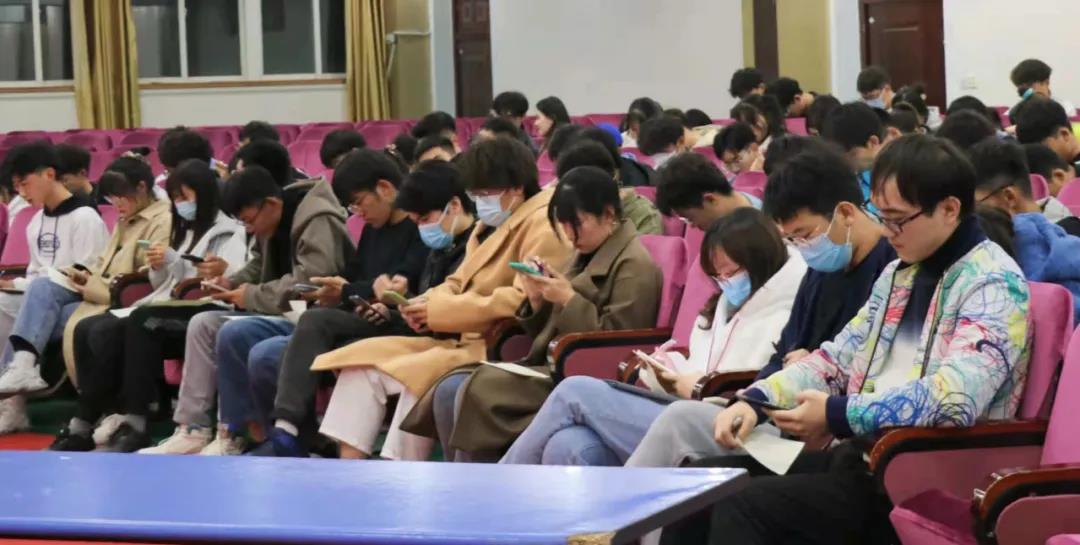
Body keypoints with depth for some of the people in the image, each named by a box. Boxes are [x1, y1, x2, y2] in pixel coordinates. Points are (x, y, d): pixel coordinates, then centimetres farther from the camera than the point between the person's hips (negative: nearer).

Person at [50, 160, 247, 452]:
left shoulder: (228, 233, 1)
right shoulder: (183, 231, 26)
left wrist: (174, 262, -13)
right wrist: (158, 268, 4)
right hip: (166, 308, 8)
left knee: (138, 324, -38)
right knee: (89, 329, -16)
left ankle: (126, 422, -34)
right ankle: (87, 422, -22)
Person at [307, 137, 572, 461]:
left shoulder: (543, 224, -13)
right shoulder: (494, 223, 17)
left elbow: (524, 300, -24)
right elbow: (460, 283, 22)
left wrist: (441, 311, -19)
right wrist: (429, 303, -3)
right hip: (468, 339, 10)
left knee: (421, 374, -33)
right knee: (364, 359, -2)